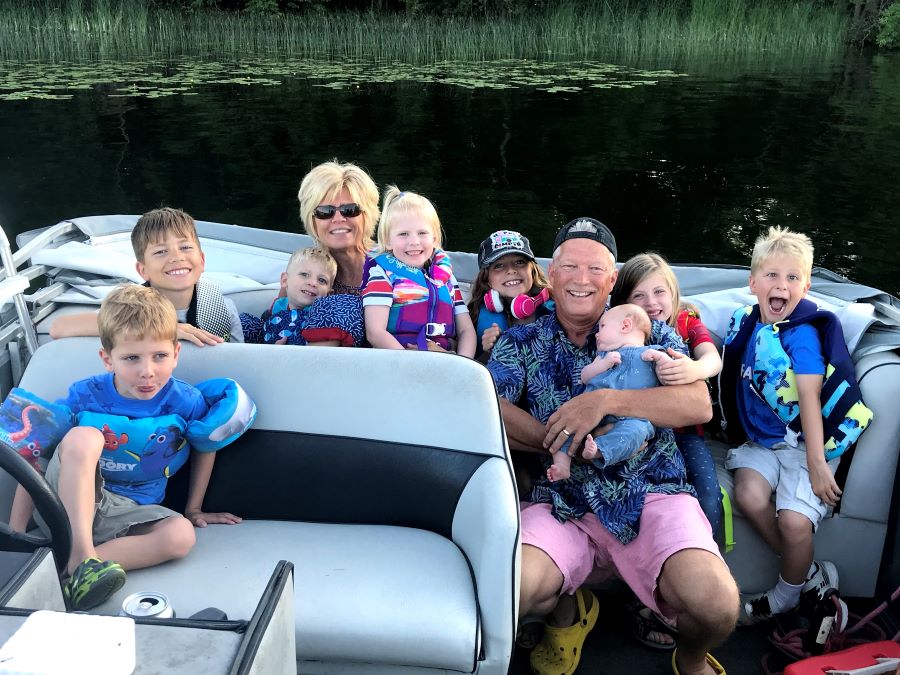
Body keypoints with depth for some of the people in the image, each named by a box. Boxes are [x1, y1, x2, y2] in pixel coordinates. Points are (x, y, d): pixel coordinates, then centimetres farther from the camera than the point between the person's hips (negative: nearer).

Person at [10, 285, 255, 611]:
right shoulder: (85, 396, -10)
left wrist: (194, 509, 17)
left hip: (128, 514, 1)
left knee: (181, 535, -29)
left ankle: (70, 567, -29)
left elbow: (206, 447, 10)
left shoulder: (186, 402, -10)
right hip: (68, 503, -1)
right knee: (83, 437, -30)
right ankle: (81, 557, -34)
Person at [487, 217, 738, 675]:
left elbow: (698, 405, -6)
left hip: (652, 492, 0)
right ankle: (568, 612, 12)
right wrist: (558, 441, -15)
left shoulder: (649, 332, 9)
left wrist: (607, 400, -18)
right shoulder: (521, 343, 11)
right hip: (562, 503, 1)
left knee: (715, 605, -27)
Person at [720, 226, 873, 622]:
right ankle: (812, 575, 2)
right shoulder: (746, 323, 3)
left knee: (794, 521, -21)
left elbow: (809, 400, -20)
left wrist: (817, 465, -23)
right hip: (761, 440, 5)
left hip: (805, 443, -5)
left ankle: (787, 596, 11)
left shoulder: (803, 333, -14)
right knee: (749, 495, -22)